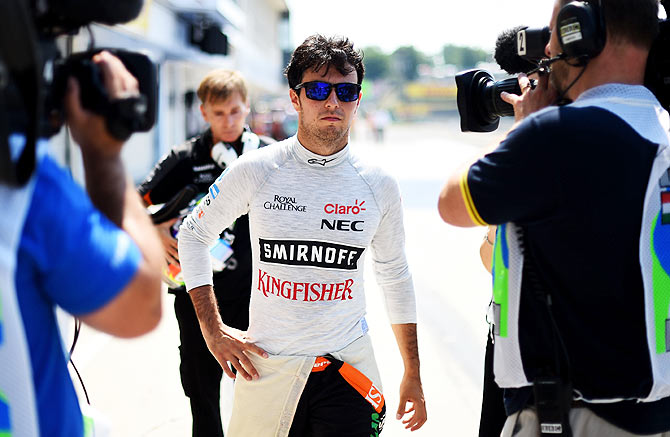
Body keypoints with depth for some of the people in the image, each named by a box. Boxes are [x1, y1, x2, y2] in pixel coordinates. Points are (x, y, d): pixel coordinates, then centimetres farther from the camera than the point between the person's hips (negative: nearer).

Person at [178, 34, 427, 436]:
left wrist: (413, 375, 14)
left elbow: (395, 277, 12)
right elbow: (193, 235, 7)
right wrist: (213, 330, 1)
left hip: (347, 366, 1)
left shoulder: (379, 187, 0)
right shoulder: (256, 171, -5)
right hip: (267, 367, 0)